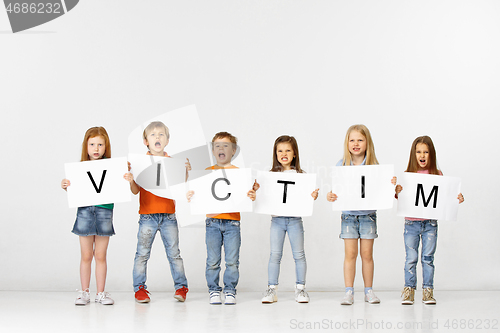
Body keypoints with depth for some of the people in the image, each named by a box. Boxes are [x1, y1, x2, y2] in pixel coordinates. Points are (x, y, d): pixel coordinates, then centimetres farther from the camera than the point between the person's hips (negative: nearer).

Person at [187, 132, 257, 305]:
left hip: (232, 221, -1)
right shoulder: (207, 172, 9)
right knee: (213, 261, 2)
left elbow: (244, 196, 2)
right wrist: (191, 196, -12)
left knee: (232, 261, 0)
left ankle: (230, 291, 12)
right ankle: (213, 291, 13)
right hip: (212, 221, 1)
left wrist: (252, 196, -19)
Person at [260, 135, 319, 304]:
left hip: (295, 219, 0)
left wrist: (313, 196, -19)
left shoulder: (300, 175, 2)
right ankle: (272, 289, 8)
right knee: (275, 254, 2)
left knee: (299, 255, 4)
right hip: (277, 219, 0)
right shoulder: (271, 175, 4)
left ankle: (300, 288, 14)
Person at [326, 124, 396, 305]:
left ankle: (369, 291, 16)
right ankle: (349, 292, 6)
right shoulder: (341, 165, -1)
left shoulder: (374, 165, -2)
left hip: (368, 214, 0)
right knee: (350, 253, 0)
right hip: (349, 214, 0)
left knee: (367, 254, 5)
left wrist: (391, 184, -21)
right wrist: (330, 196, -19)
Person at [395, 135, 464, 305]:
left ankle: (428, 291, 12)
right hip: (411, 222, 0)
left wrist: (457, 199, -11)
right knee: (411, 258, 2)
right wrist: (397, 192, -21)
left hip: (430, 223, 1)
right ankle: (408, 290, 11)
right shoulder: (408, 174, -1)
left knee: (428, 258, 5)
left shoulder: (437, 175, 1)